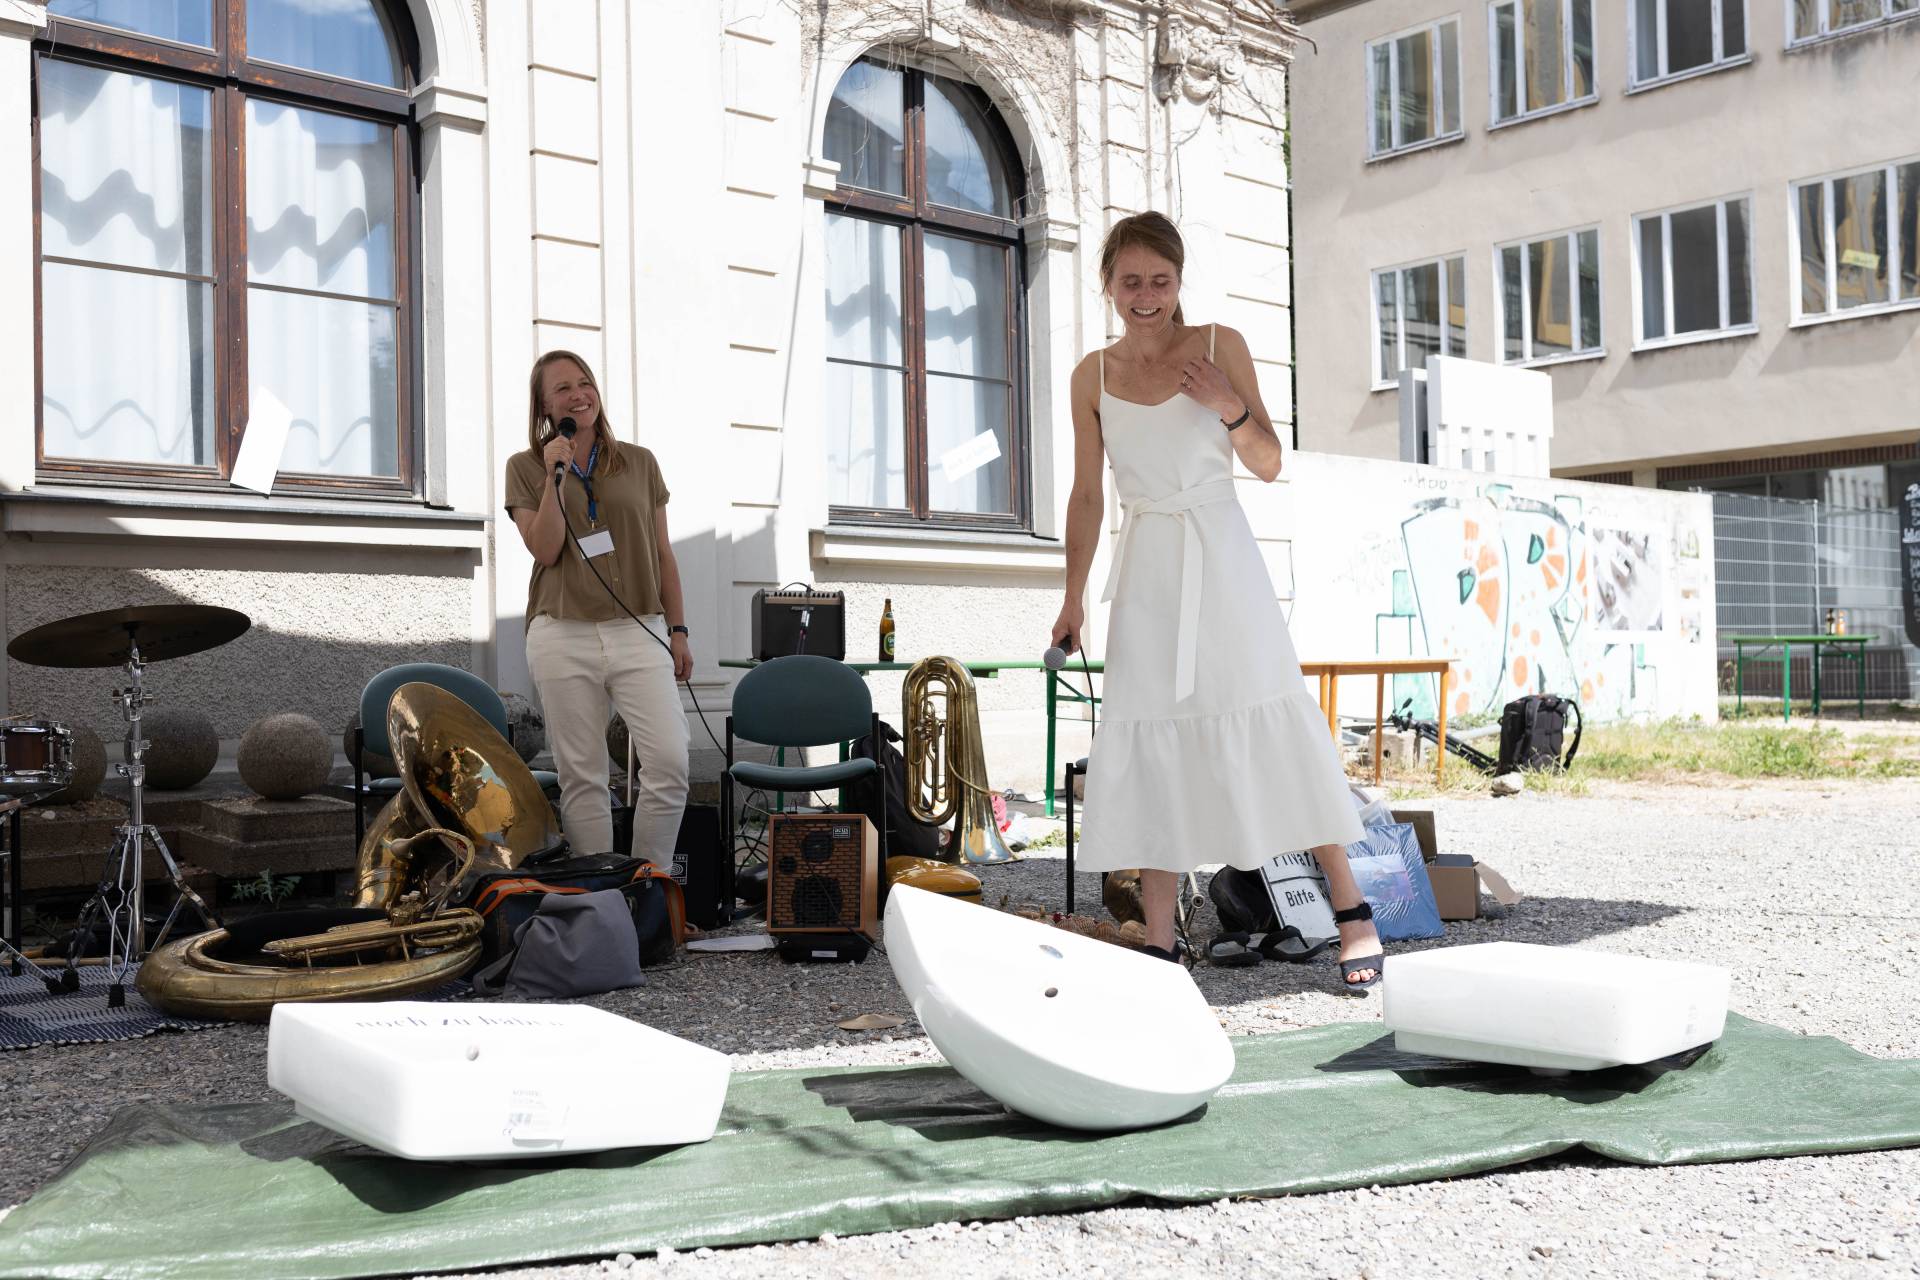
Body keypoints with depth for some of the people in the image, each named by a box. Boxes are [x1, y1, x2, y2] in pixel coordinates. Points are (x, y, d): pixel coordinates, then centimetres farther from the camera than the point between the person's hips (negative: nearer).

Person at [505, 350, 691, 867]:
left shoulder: (640, 462, 12)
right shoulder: (525, 468, 8)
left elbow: (663, 554, 13)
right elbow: (545, 551, -4)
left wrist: (678, 629, 9)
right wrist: (555, 475, -10)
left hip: (639, 632, 1)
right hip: (563, 636, -1)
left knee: (670, 762, -13)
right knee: (582, 777, 2)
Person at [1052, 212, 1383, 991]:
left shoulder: (1219, 347, 0)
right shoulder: (1093, 376, 7)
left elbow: (1269, 466, 4)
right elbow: (1086, 495, 11)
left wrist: (1232, 410, -15)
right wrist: (1073, 598, 9)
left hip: (1220, 558, -2)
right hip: (1146, 570, 3)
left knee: (1271, 723, -5)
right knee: (1152, 742, 0)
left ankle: (1352, 912, 3)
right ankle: (1160, 943, 5)